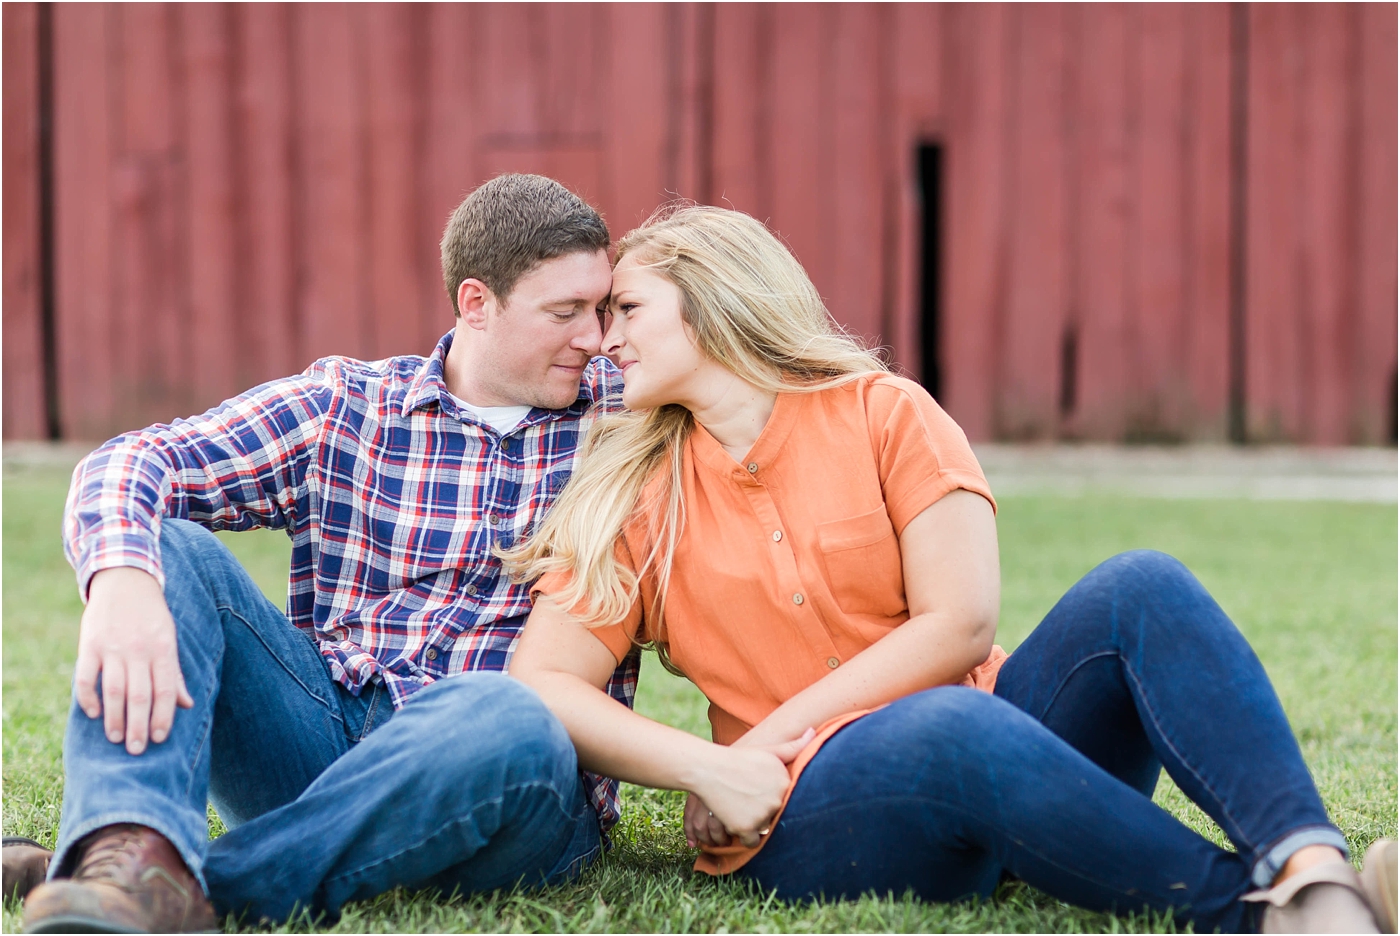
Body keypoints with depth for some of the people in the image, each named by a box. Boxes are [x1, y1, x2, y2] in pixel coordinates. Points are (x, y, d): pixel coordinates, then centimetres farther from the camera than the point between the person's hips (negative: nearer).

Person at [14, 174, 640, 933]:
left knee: (509, 727, -38)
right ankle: (137, 861, -42)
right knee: (169, 549, -18)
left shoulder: (623, 418, 10)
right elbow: (125, 466, -5)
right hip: (323, 736, 2)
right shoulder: (340, 408, 7)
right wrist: (121, 581, -27)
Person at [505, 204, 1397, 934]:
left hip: (985, 724, 2)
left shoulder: (883, 413, 6)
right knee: (954, 728, -36)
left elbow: (959, 626, -5)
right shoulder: (635, 501, 10)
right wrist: (710, 769, -16)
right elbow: (539, 684, -1)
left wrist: (773, 739, -9)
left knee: (1140, 588, -24)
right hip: (808, 814, -2)